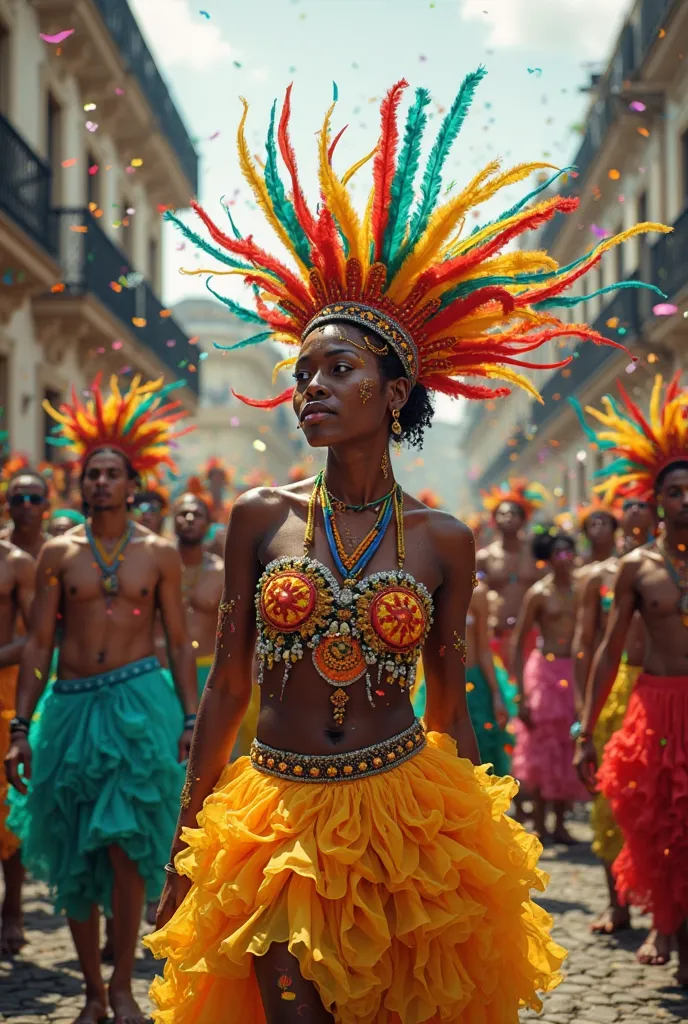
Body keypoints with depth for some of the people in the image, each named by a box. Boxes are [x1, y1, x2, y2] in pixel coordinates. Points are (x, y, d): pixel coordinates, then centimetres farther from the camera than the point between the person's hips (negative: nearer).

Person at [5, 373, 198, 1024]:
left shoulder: (159, 554, 5)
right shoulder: (58, 554, 7)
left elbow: (180, 643, 7)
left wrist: (191, 719, -2)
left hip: (139, 701, -2)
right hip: (70, 705, 2)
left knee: (123, 844, -11)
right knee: (74, 858, 6)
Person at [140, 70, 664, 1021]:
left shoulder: (443, 540, -1)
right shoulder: (259, 518, -1)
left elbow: (449, 705, 7)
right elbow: (227, 685, 3)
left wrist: (480, 844, 11)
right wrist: (183, 854, 5)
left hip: (406, 816, 0)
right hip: (279, 824, 0)